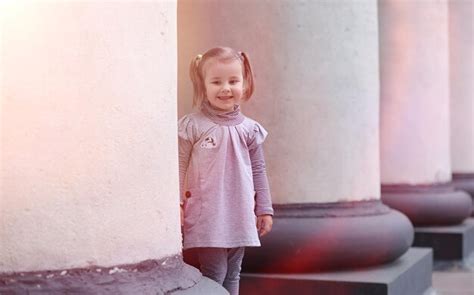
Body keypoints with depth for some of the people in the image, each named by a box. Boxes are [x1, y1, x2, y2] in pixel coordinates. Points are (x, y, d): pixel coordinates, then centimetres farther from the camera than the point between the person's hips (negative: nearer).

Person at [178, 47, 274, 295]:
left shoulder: (249, 129, 5)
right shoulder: (193, 126, -6)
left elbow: (258, 171, 10)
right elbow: (180, 167, -5)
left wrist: (264, 209, 10)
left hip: (239, 217, 4)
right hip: (207, 217, -4)